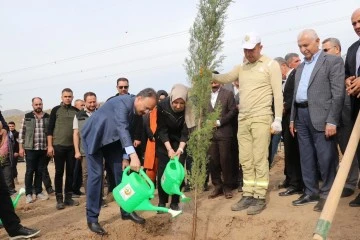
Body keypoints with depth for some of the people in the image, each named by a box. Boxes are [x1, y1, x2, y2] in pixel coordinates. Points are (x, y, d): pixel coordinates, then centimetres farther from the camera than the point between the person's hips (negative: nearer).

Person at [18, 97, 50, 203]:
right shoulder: (27, 117, 2)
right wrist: (21, 147, -3)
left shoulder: (48, 117, 6)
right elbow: (22, 133, 2)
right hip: (30, 148, -2)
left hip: (44, 149, 2)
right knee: (30, 171, 2)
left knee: (40, 171, 8)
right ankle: (28, 194, 9)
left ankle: (38, 192, 18)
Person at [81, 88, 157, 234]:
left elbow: (127, 131, 5)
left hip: (110, 139, 8)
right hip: (94, 136, -8)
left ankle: (126, 211, 18)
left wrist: (125, 158, -3)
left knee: (121, 172, 6)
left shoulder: (134, 110, -2)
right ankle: (92, 218, 0)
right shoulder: (123, 102, -29)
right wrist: (133, 155, -53)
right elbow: (122, 128, -42)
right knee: (96, 175, -11)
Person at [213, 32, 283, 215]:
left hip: (261, 118, -5)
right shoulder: (241, 67, 15)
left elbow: (278, 94, -5)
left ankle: (260, 198, 5)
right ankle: (248, 195, 17)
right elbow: (225, 78, 2)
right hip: (243, 119, 6)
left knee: (259, 159, -3)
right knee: (245, 160, 8)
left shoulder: (271, 65, 0)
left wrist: (278, 119, -12)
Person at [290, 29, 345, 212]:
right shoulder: (300, 67, 19)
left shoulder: (333, 61, -2)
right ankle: (311, 192, 20)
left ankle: (327, 194, 11)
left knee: (325, 158, -2)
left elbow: (338, 93, -10)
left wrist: (332, 121, -16)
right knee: (306, 157, 10)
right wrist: (292, 118, 14)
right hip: (301, 115, 7)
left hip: (321, 116, -7)